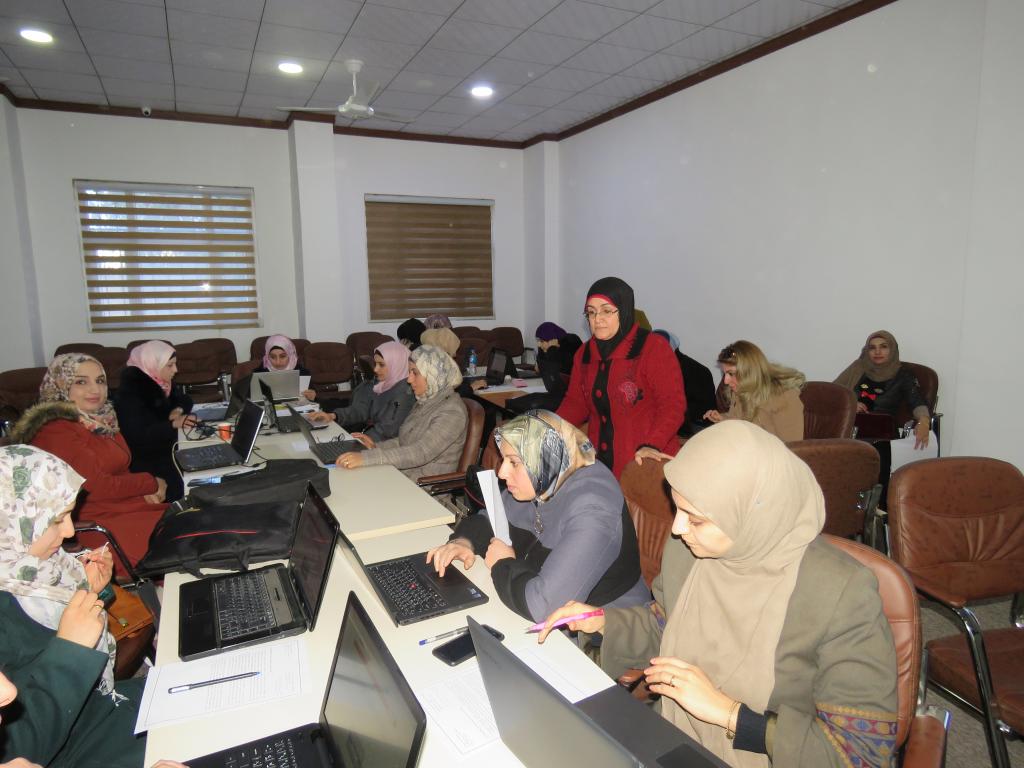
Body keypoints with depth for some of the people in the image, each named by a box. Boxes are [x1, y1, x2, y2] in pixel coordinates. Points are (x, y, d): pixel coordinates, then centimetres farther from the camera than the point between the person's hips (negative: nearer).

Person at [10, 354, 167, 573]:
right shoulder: (55, 431, -14)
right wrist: (152, 483, -7)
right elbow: (100, 487, -18)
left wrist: (145, 489, -6)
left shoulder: (99, 419, 10)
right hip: (99, 524, -8)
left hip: (126, 505, 8)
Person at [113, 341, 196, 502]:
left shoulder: (162, 382, 2)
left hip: (164, 451, 7)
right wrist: (173, 424, -36)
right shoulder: (130, 392, -20)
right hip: (142, 460, -7)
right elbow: (137, 436, -28)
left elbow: (185, 400, 15)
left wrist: (178, 410, -8)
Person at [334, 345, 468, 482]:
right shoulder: (425, 401, 10)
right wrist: (376, 446, 2)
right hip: (403, 475, 8)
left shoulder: (452, 412, -19)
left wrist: (367, 458, -34)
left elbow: (420, 453, -28)